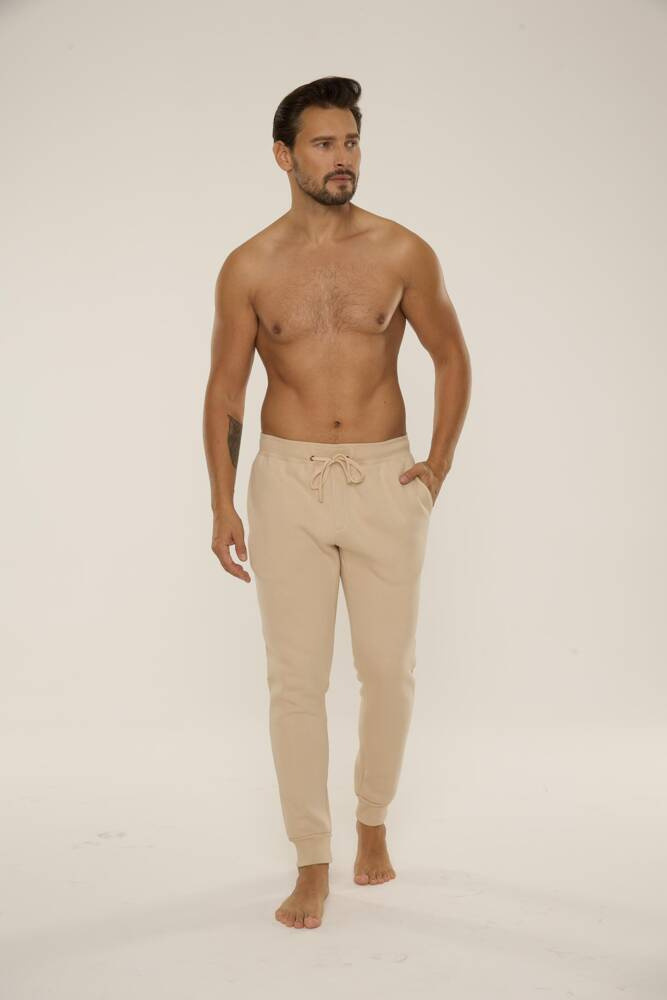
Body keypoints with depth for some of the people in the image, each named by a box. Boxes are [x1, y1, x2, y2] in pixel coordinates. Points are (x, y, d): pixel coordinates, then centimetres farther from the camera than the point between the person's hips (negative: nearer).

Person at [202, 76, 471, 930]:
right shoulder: (248, 268, 0)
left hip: (385, 481, 1)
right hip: (288, 482, 0)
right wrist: (222, 506, 0)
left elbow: (451, 357, 9)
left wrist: (439, 464, 1)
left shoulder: (402, 253, -1)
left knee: (389, 668, 7)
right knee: (295, 678, 1)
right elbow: (224, 390, 5)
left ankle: (373, 821, 32)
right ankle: (312, 865, 13)